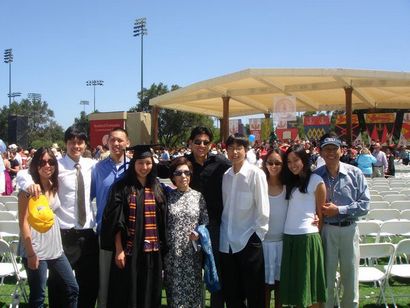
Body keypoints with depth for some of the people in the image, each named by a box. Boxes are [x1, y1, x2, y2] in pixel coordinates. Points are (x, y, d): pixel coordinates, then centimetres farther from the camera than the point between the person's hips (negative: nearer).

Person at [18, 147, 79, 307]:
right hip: (35, 249, -7)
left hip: (55, 247, 7)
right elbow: (23, 221, -13)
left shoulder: (54, 186, 8)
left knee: (72, 288, 10)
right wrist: (30, 253, -16)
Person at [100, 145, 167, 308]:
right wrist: (119, 249, -13)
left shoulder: (157, 188, 8)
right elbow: (115, 222, -8)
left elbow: (162, 221, 10)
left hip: (151, 251, 3)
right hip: (129, 250, -3)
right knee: (127, 295, 4)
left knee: (149, 294, 10)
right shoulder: (121, 187, -4)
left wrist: (162, 246, 6)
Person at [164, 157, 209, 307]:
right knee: (174, 291, 5)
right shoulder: (167, 197, 2)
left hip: (192, 254, 0)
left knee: (192, 290, 5)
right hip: (172, 254, 0)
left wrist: (199, 233, -14)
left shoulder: (198, 196, 3)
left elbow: (206, 221, 5)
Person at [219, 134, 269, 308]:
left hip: (249, 242, -5)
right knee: (231, 294, 14)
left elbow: (263, 209, -9)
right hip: (227, 243, 5)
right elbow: (225, 208, 11)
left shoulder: (256, 174, -10)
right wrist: (224, 233, 8)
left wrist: (256, 234, -10)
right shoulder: (226, 175, 6)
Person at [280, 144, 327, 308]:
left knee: (309, 282, 2)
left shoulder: (316, 181, -3)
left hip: (307, 236, -6)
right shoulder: (290, 181, 16)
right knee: (294, 281, 11)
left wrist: (317, 228, 5)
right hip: (289, 236, 6)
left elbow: (321, 212, 2)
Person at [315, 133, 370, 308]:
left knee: (350, 280, 10)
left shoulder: (355, 174, -2)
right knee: (326, 279, 8)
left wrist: (338, 210, -14)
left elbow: (364, 204, -5)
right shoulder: (315, 176, -1)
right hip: (325, 231, 0)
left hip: (349, 230, 0)